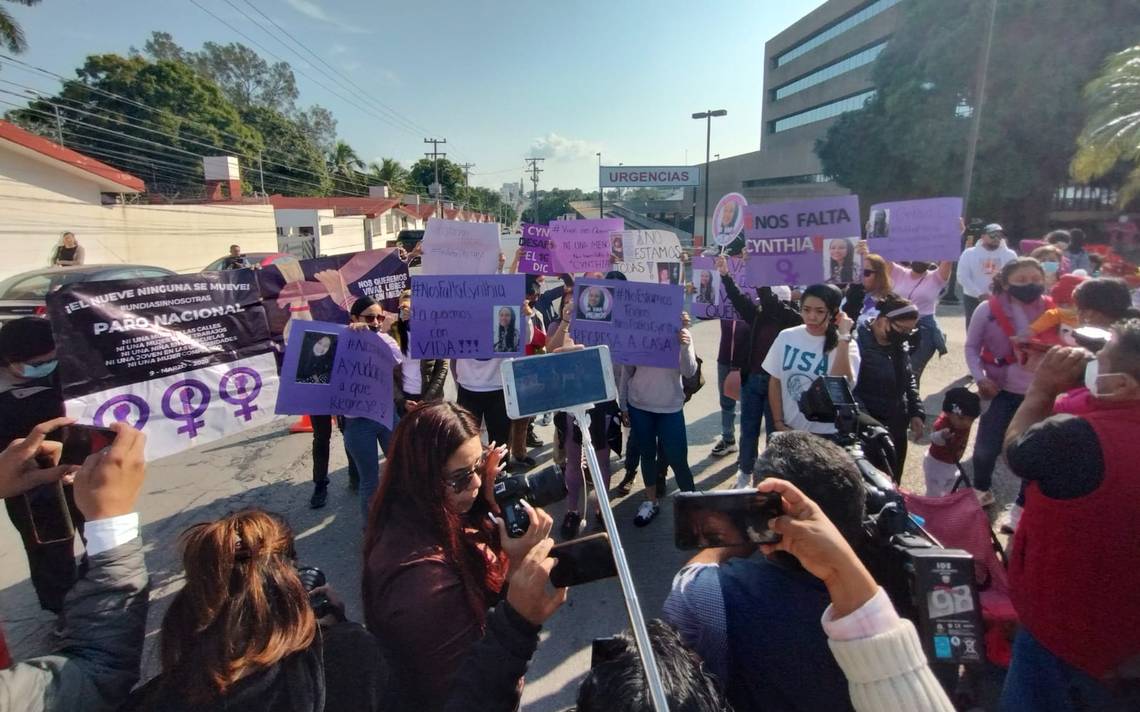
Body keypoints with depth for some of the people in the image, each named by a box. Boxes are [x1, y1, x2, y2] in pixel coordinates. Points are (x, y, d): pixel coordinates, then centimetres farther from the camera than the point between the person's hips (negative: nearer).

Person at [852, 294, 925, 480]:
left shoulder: (898, 346, 7)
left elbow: (909, 380, 19)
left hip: (896, 429, 8)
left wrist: (916, 413, 8)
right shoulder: (859, 344, -20)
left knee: (892, 483, 19)